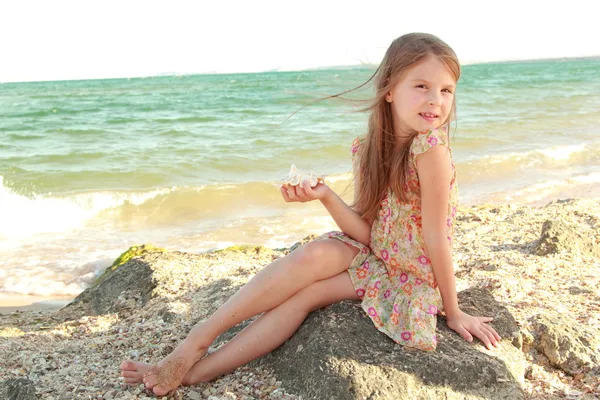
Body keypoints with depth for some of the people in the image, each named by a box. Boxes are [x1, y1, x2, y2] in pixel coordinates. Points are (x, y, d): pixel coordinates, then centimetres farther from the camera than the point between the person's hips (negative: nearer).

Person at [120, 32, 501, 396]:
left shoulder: (430, 146, -26)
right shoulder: (369, 149, -6)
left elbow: (436, 236, -21)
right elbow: (364, 232, -10)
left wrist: (453, 311, -12)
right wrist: (325, 195, -25)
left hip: (412, 278, -5)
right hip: (373, 256, 5)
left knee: (308, 290, -20)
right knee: (312, 255, -20)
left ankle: (196, 369, -11)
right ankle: (201, 338, -13)